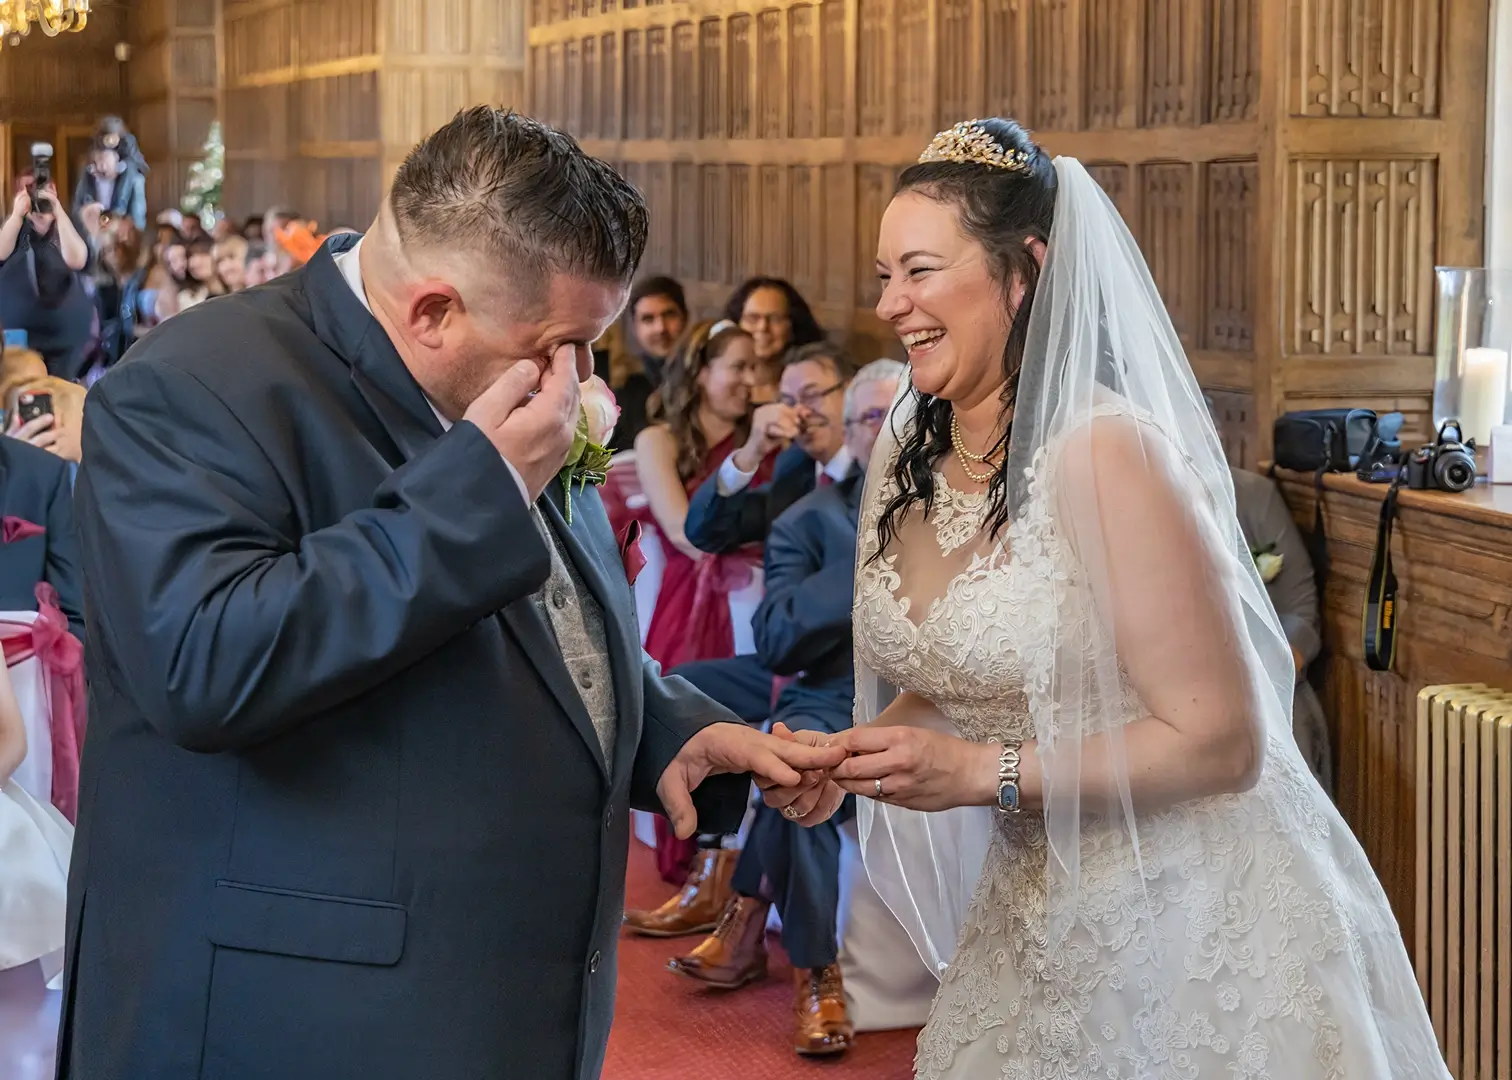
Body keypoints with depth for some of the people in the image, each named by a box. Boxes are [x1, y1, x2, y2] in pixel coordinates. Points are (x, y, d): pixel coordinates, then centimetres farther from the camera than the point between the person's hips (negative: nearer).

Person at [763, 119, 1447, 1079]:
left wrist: (984, 772, -24)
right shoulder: (907, 461, 0)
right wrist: (847, 757, -6)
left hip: (1195, 920, -7)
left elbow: (1221, 742, -21)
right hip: (1035, 915, 7)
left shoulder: (1104, 453, -22)